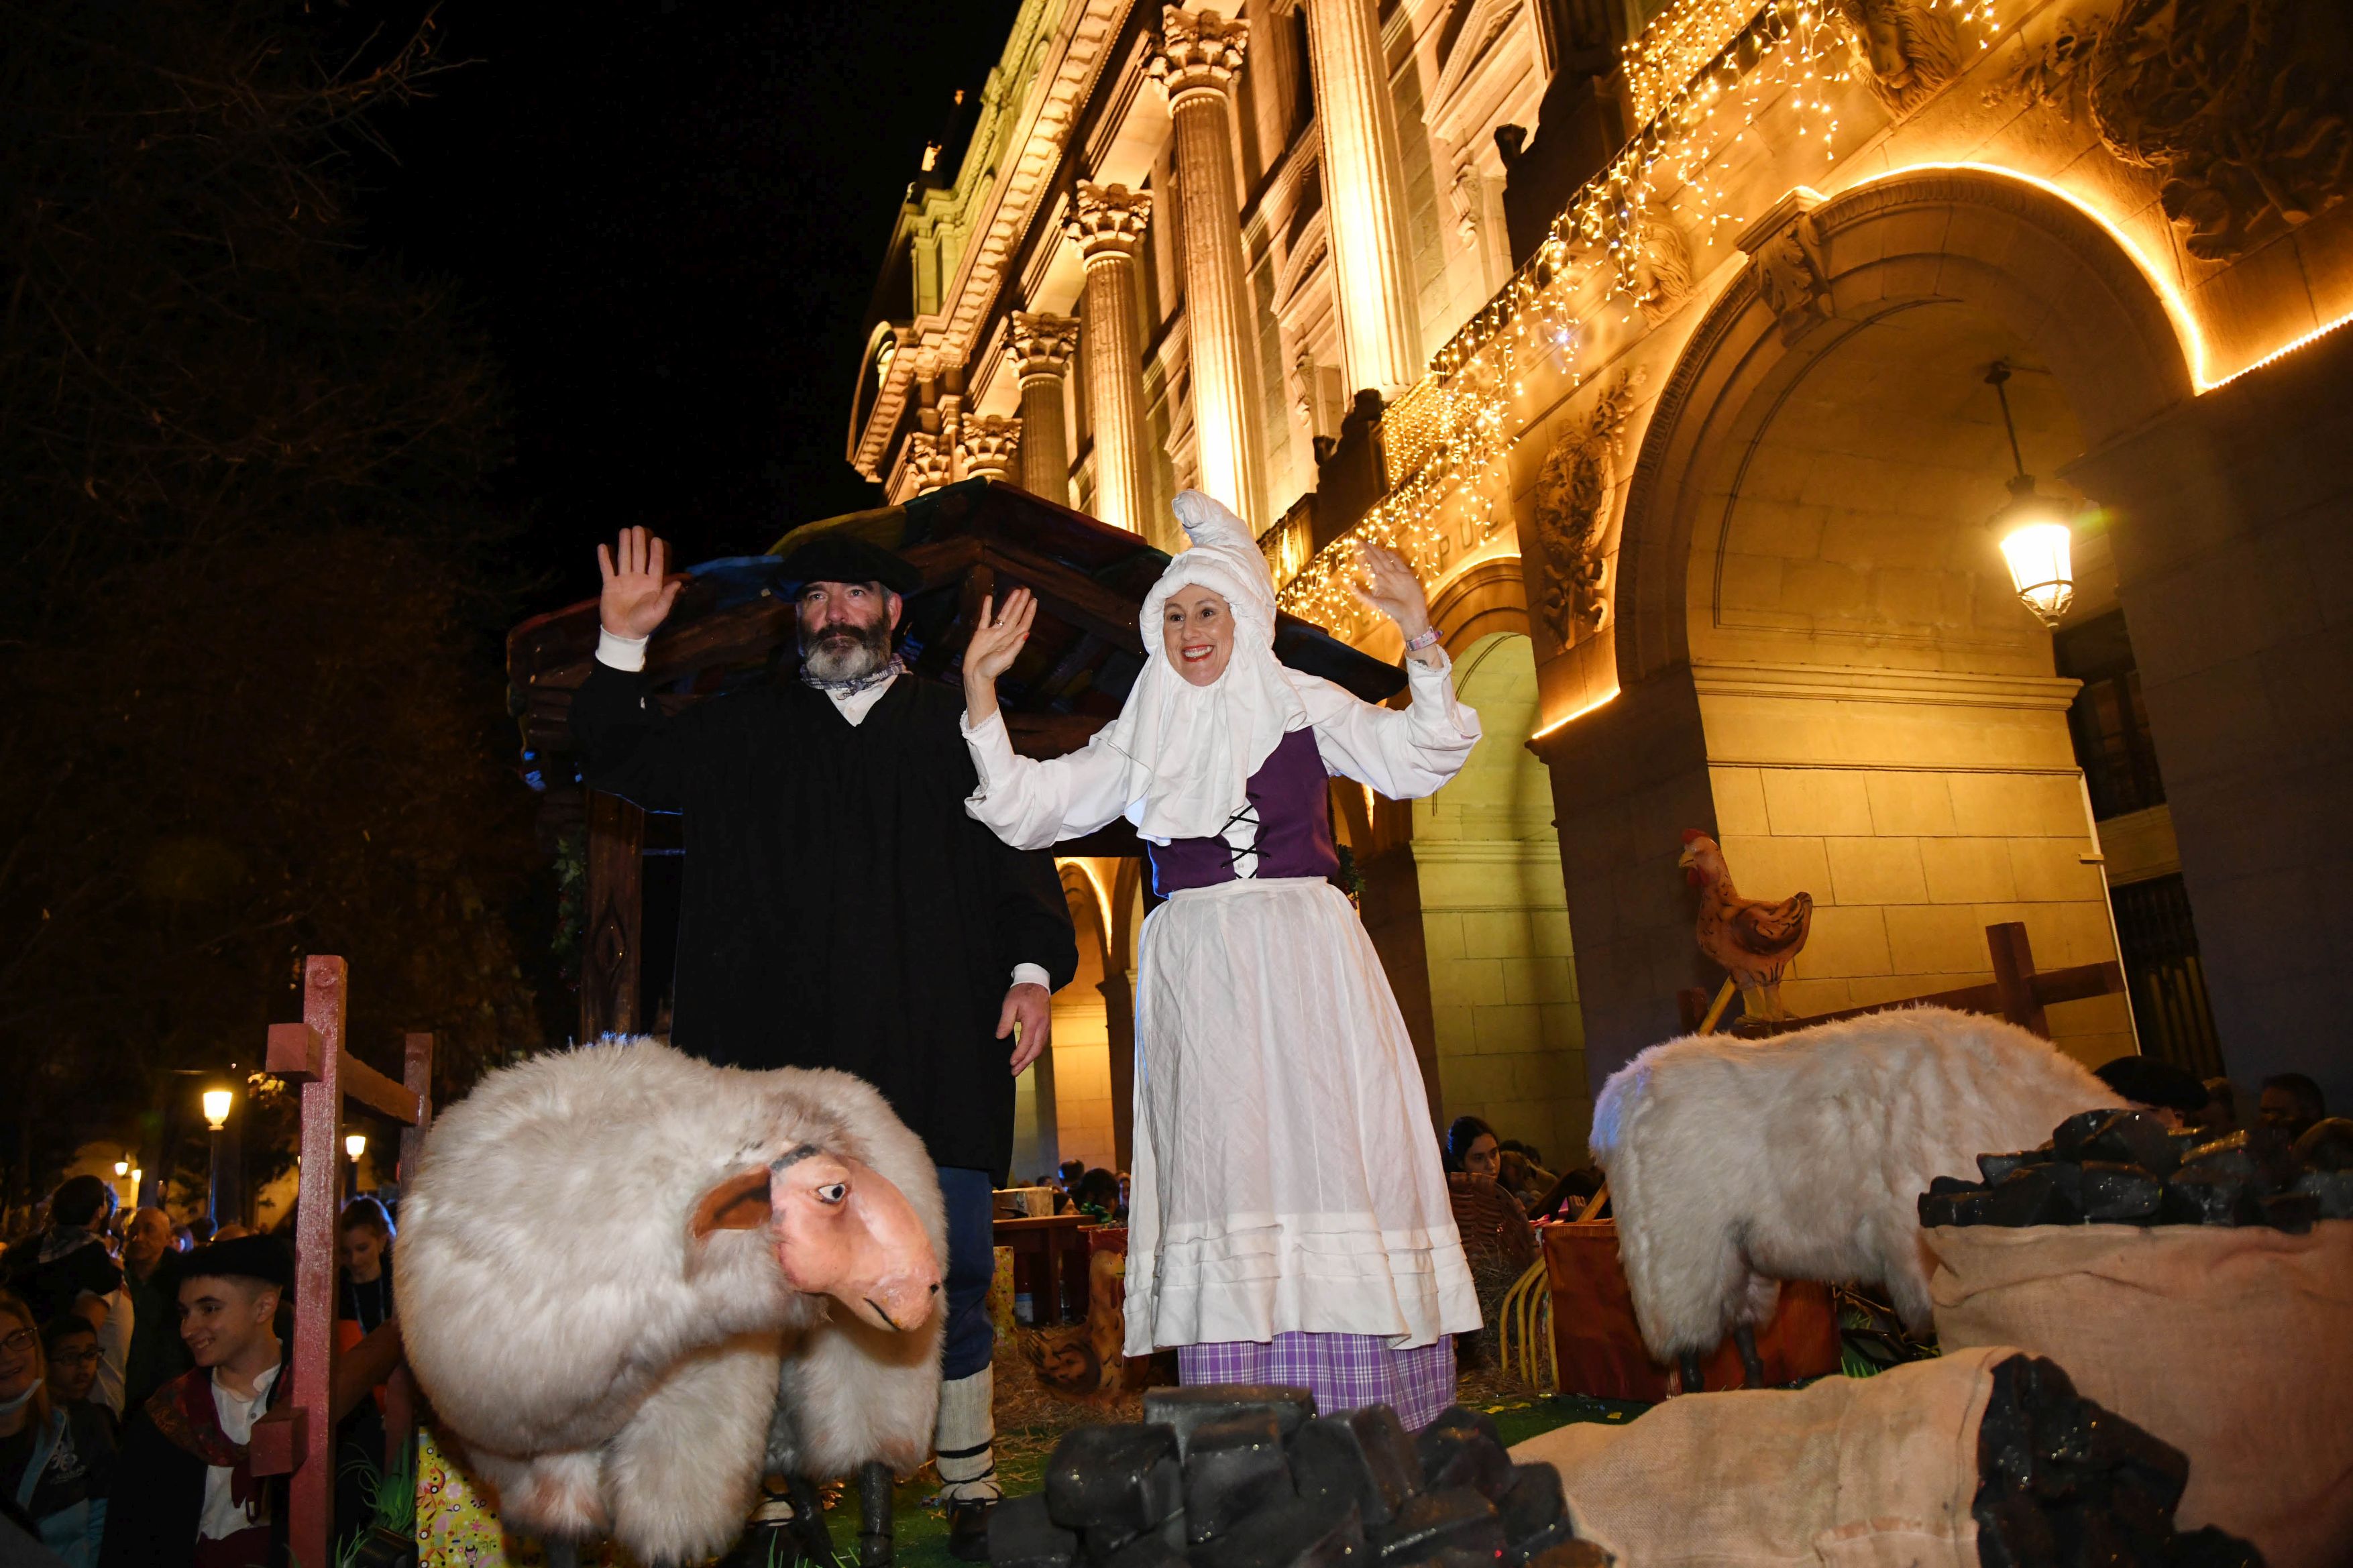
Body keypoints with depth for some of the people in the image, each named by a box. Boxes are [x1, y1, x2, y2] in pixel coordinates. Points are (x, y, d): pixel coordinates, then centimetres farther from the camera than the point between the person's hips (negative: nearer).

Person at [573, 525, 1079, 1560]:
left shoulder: (959, 729, 13)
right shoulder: (746, 729, 17)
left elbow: (1021, 855, 11)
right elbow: (622, 762, 20)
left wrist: (1034, 969, -2)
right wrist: (623, 647, 6)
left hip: (931, 1052, -1)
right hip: (785, 1056, 1)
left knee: (952, 1280, 2)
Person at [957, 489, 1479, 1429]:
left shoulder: (1305, 707, 10)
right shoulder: (1142, 736, 15)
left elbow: (1417, 760, -2)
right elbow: (1030, 808, 10)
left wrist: (1421, 640, -15)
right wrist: (981, 692, 2)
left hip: (1306, 963, -1)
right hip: (1196, 978, 2)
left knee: (1329, 1153, -7)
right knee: (1222, 1168, -4)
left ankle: (1363, 1430, 3)